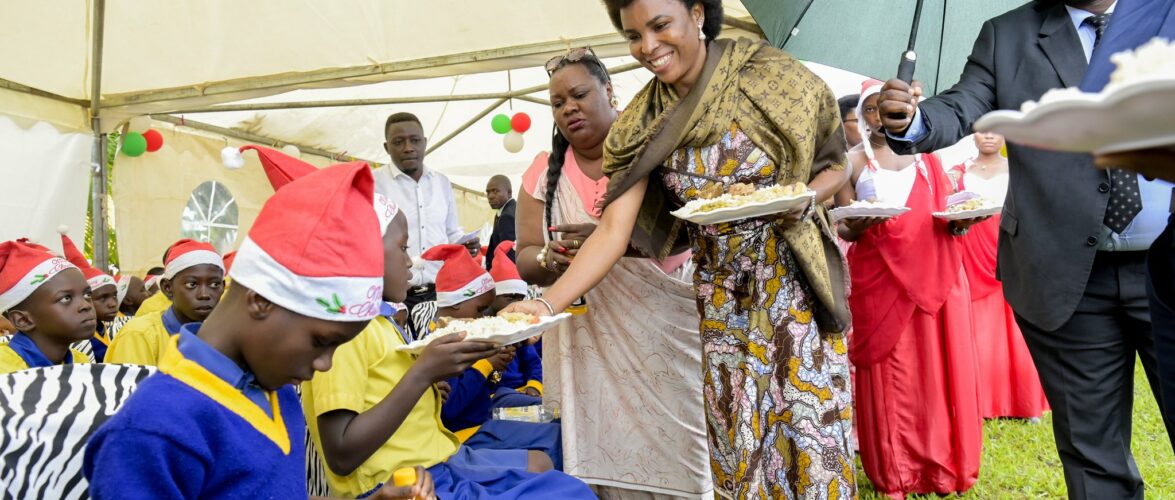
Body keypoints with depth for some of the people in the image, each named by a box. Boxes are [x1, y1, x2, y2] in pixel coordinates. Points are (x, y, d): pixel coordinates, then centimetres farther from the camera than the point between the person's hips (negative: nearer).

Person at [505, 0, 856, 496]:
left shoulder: (768, 74, -10)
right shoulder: (641, 123, -4)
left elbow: (836, 163, 3)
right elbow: (613, 231, -12)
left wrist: (805, 199, -19)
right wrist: (547, 304, -23)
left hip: (795, 284, -2)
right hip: (720, 300, 2)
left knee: (813, 431, 1)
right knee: (739, 442, 8)